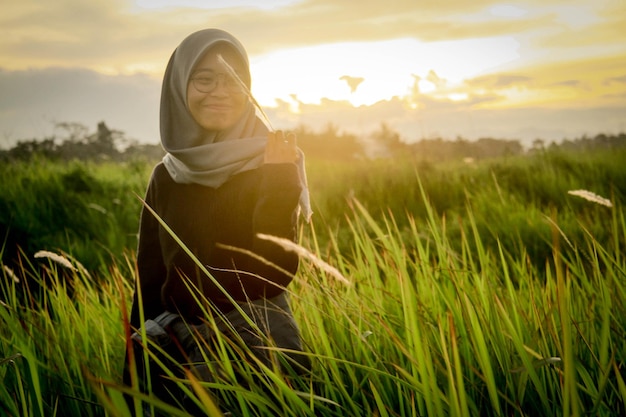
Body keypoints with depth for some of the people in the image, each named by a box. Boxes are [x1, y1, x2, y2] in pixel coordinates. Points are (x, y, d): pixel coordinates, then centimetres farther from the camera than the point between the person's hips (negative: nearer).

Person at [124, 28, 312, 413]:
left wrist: (280, 184, -26)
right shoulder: (166, 177, 3)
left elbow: (277, 272, -16)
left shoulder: (270, 163, -7)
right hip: (175, 345, 4)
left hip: (257, 343, -3)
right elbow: (149, 278, 6)